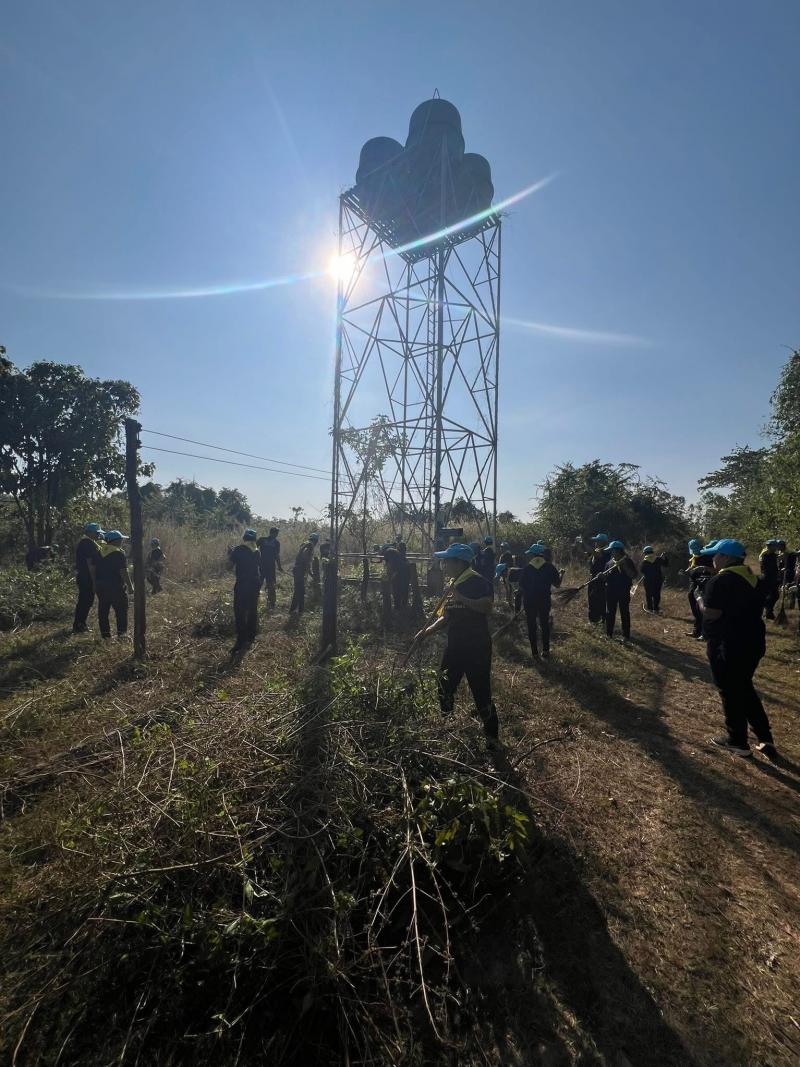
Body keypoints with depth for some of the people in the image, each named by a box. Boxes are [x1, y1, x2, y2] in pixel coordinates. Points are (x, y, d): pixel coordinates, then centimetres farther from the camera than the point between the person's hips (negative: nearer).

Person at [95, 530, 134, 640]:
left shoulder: (100, 552, 9)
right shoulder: (119, 554, -13)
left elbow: (95, 569, 13)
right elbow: (123, 572, -17)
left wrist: (96, 583, 21)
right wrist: (130, 586, -11)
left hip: (101, 586, 7)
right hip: (115, 586, -7)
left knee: (103, 610, 10)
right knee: (121, 610, 4)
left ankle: (105, 634, 14)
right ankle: (121, 633, 4)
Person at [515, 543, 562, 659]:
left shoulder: (527, 569, -8)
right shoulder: (549, 567, -5)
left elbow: (521, 588, -9)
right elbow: (557, 584, -1)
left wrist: (518, 604, -2)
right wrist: (560, 574, 19)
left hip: (529, 601, -1)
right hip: (545, 600, 1)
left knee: (531, 626, 9)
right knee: (545, 625, 15)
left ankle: (535, 652, 12)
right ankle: (545, 651, 16)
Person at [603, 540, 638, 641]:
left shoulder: (627, 561, -5)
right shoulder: (609, 562, 8)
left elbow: (633, 575, -14)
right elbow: (605, 577, 13)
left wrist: (625, 566, -23)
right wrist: (604, 576, -9)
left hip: (624, 590, -4)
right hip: (611, 590, 4)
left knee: (625, 613, 2)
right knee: (610, 612, 9)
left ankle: (626, 635, 10)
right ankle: (609, 633, 20)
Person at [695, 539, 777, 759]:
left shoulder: (720, 581, -19)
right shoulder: (755, 580, 8)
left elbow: (711, 614, -23)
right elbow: (748, 608, 18)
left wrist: (700, 599, -5)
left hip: (727, 646, -8)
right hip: (753, 642, 8)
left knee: (730, 692, 7)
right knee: (745, 688, 22)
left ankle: (738, 742, 20)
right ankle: (766, 739, 25)